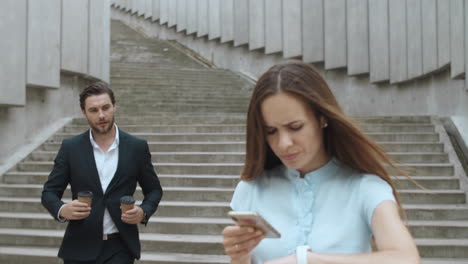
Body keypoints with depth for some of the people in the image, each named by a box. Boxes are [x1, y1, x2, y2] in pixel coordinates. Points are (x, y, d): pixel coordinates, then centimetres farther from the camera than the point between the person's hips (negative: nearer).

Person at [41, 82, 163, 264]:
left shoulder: (137, 147, 0)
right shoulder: (70, 148, 0)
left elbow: (154, 190, 9)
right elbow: (49, 192, 3)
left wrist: (144, 211, -11)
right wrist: (62, 210, -18)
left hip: (120, 247, 0)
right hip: (81, 248, 1)